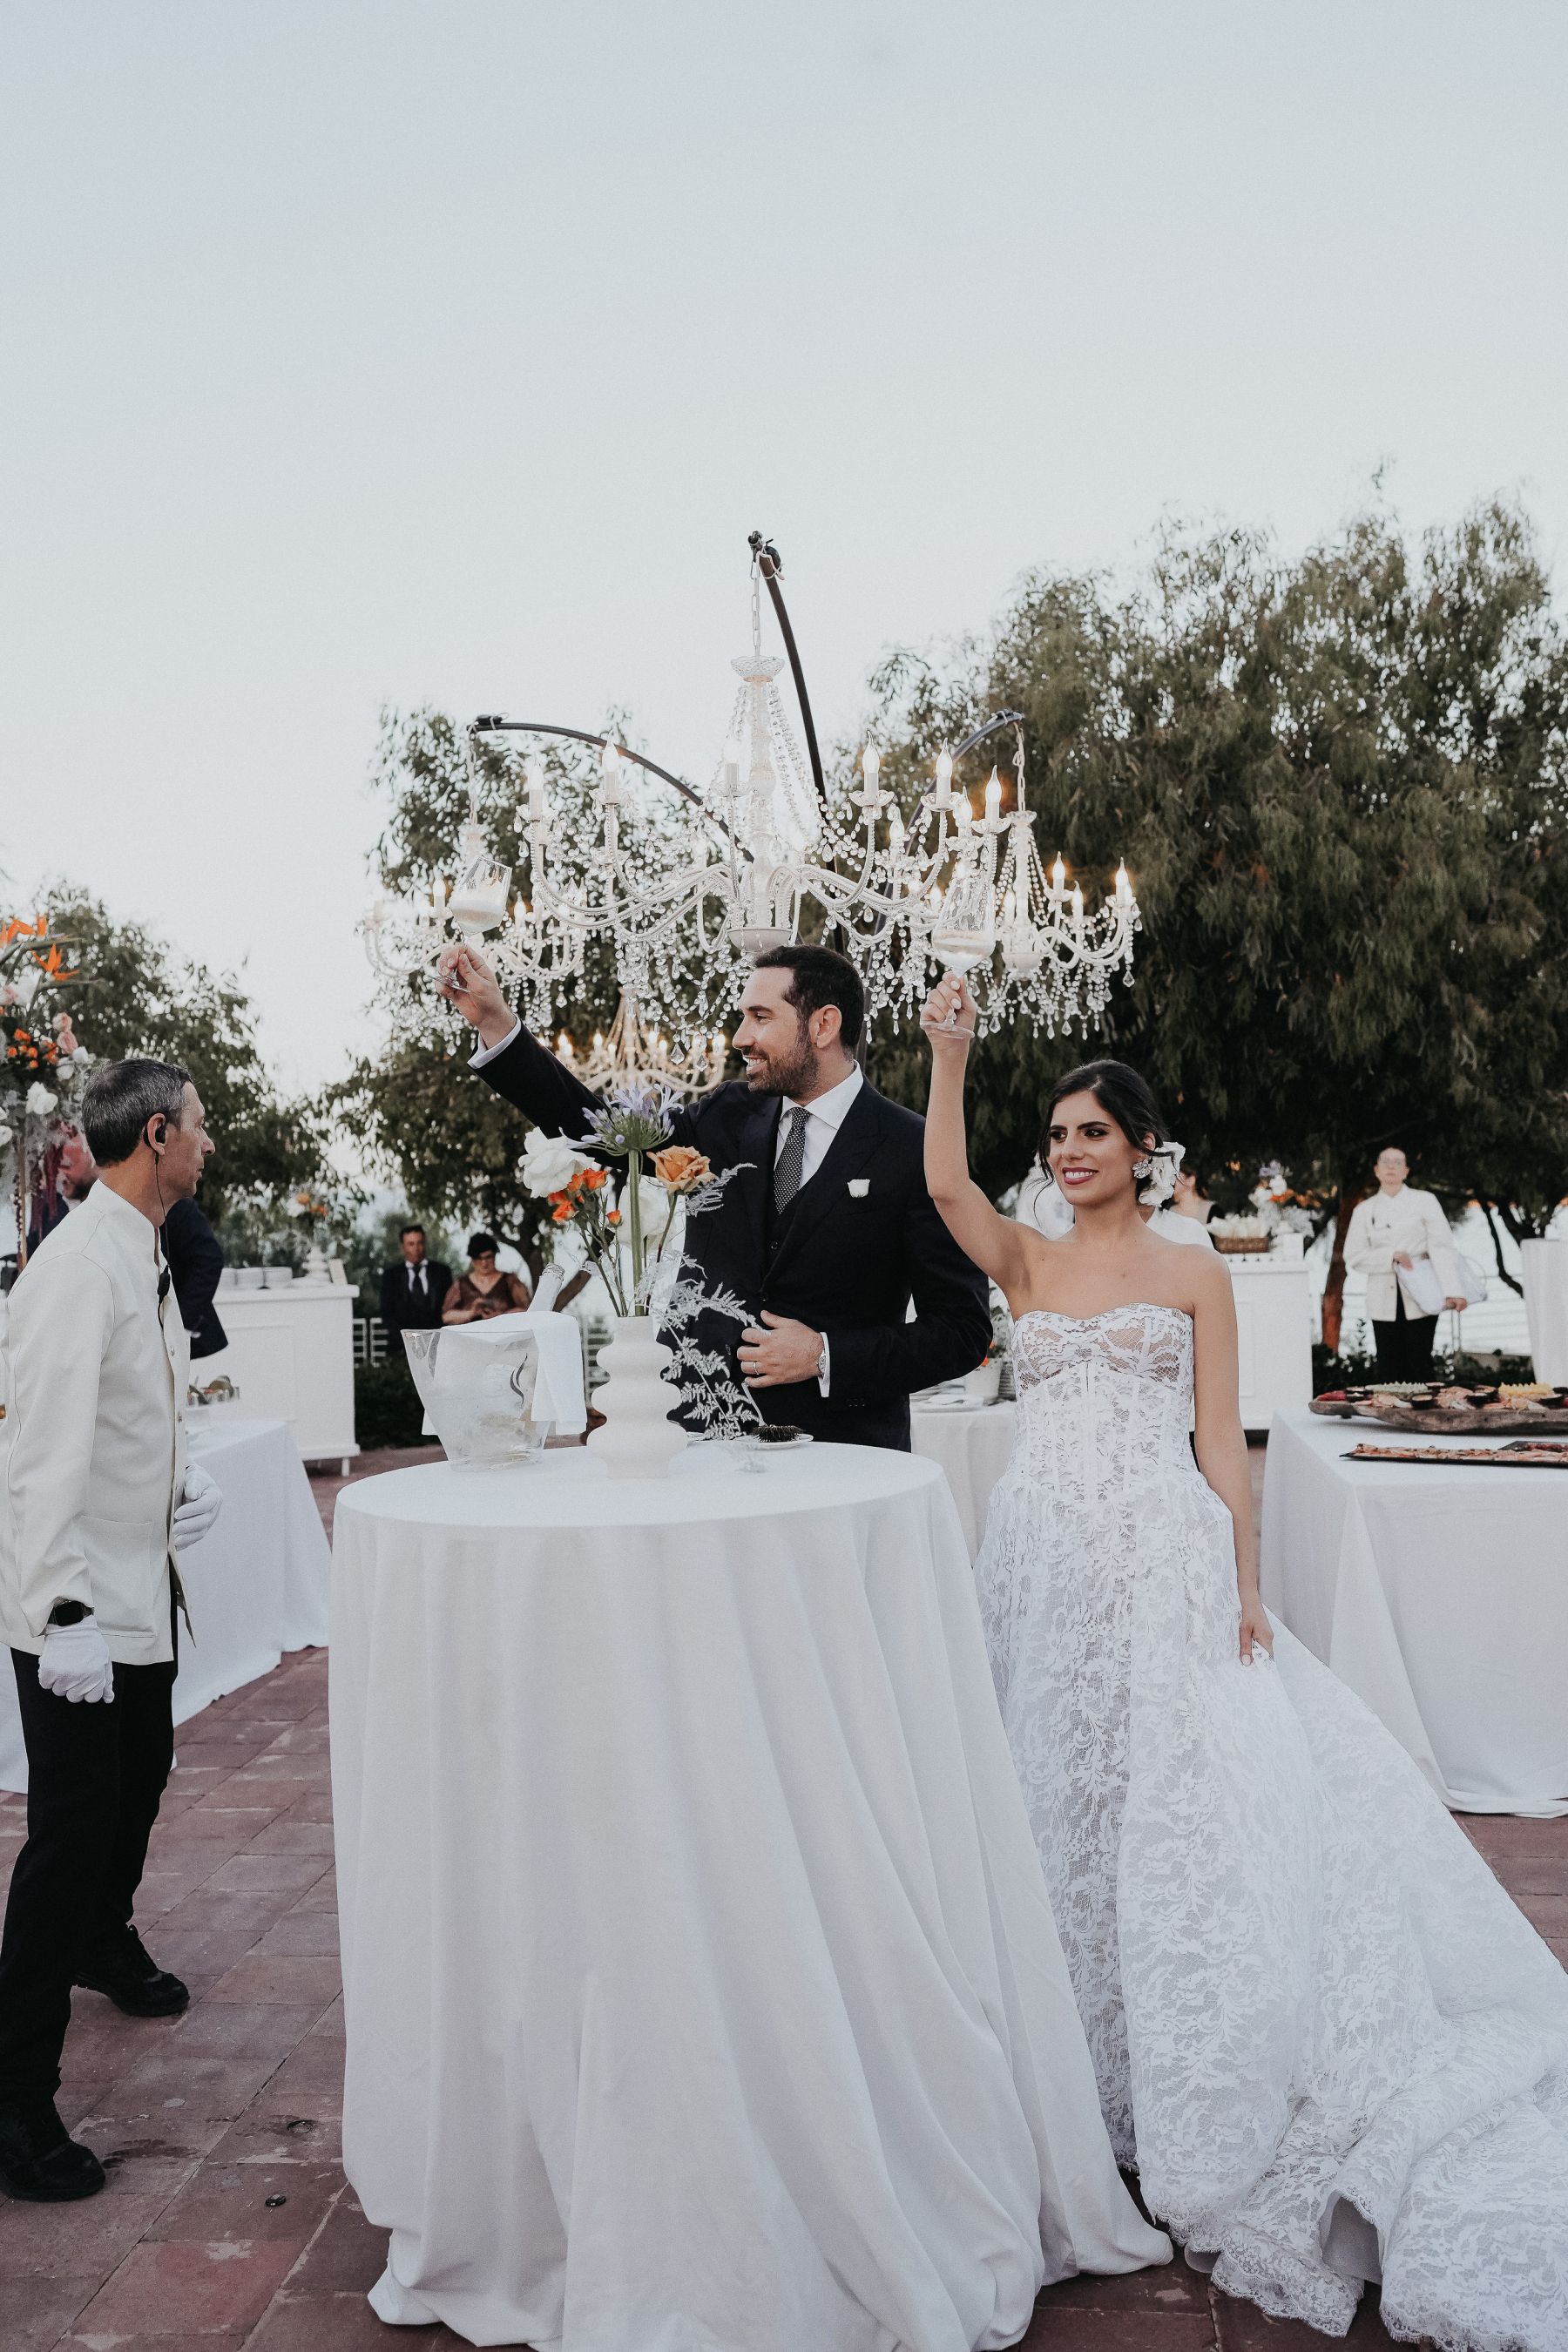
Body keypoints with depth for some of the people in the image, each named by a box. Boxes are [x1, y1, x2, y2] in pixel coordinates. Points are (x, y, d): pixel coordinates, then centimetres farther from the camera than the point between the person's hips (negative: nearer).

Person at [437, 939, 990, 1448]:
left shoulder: (913, 1151, -6)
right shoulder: (727, 1119, 9)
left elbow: (964, 1330, -5)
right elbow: (598, 1128, 10)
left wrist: (826, 1357, -13)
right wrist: (496, 1022, 3)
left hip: (840, 1455, -4)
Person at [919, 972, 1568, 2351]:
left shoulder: (1194, 1275, 5)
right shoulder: (1026, 1263, 10)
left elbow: (1221, 1440, 1)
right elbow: (944, 1183, -8)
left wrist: (1244, 1587, -6)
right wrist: (951, 1054, -13)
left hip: (1162, 1561, -3)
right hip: (1045, 1555, 3)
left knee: (1173, 1796, -4)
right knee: (1054, 1788, 5)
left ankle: (1184, 2075, 11)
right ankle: (1066, 2042, 20)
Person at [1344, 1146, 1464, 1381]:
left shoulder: (1424, 1201, 4)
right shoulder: (1364, 1210, 9)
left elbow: (1441, 1246, -6)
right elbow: (1353, 1257, 2)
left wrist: (1451, 1291, -19)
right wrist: (1393, 1256, -13)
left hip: (1419, 1300, -2)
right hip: (1384, 1304, 2)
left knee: (1419, 1369, -3)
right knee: (1389, 1372, 1)